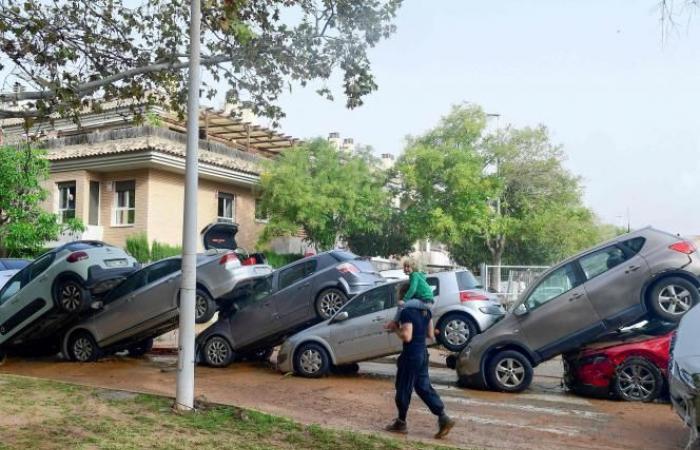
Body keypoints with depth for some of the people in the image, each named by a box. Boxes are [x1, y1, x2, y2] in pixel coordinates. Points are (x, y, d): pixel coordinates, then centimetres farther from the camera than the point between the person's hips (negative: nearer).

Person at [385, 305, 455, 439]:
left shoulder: (407, 312, -19)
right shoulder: (426, 312, 7)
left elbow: (407, 337, -23)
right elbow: (430, 334, 12)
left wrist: (395, 329, -9)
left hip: (411, 355, -8)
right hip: (422, 354, 8)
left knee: (403, 389, 6)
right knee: (424, 388, 14)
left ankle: (401, 423, 19)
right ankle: (443, 418, 9)